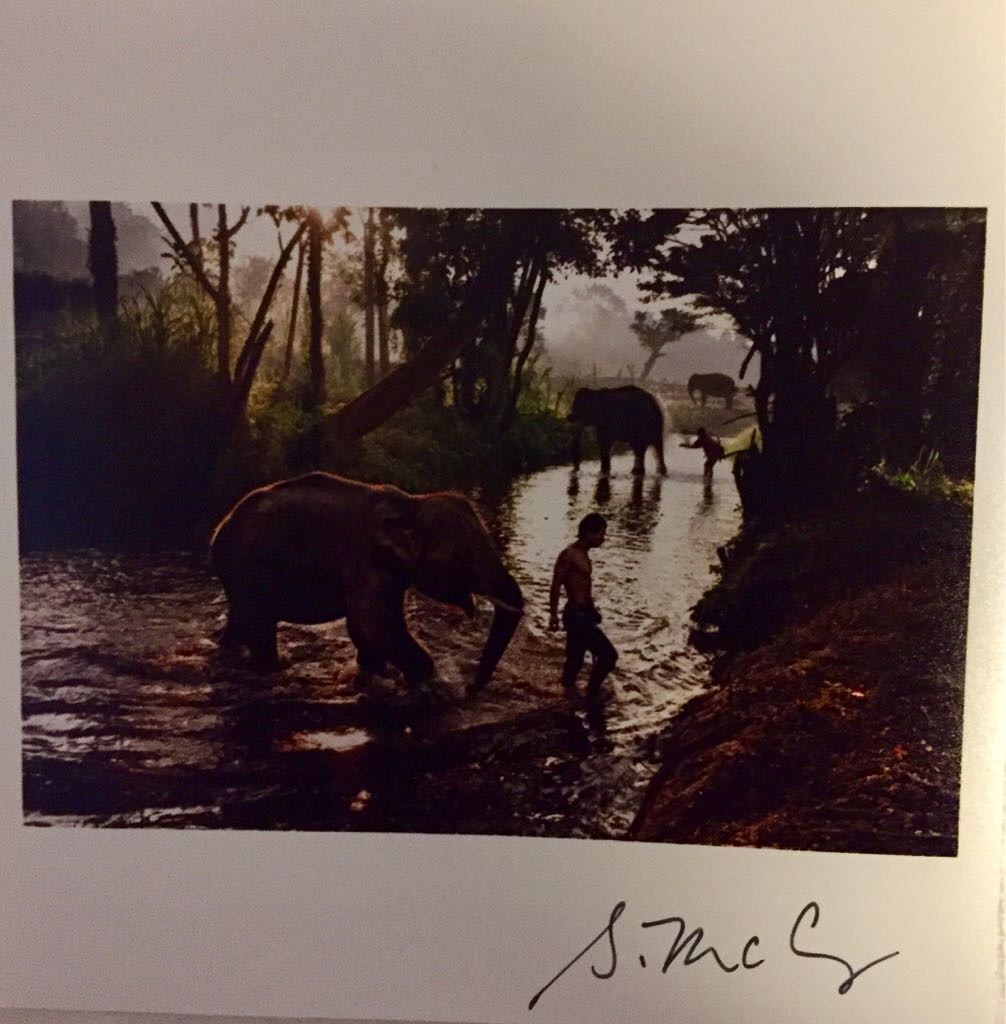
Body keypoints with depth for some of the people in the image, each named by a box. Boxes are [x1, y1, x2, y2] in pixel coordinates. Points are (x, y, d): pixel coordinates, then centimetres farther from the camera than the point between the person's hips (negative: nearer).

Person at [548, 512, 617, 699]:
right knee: (608, 655, -9)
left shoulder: (583, 554, 13)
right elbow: (556, 586, -17)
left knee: (575, 660, 17)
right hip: (577, 615, -9)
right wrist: (553, 614, -19)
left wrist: (592, 609, 27)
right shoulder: (569, 554, -15)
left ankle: (569, 695, 28)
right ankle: (592, 694, 3)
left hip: (584, 614, 9)